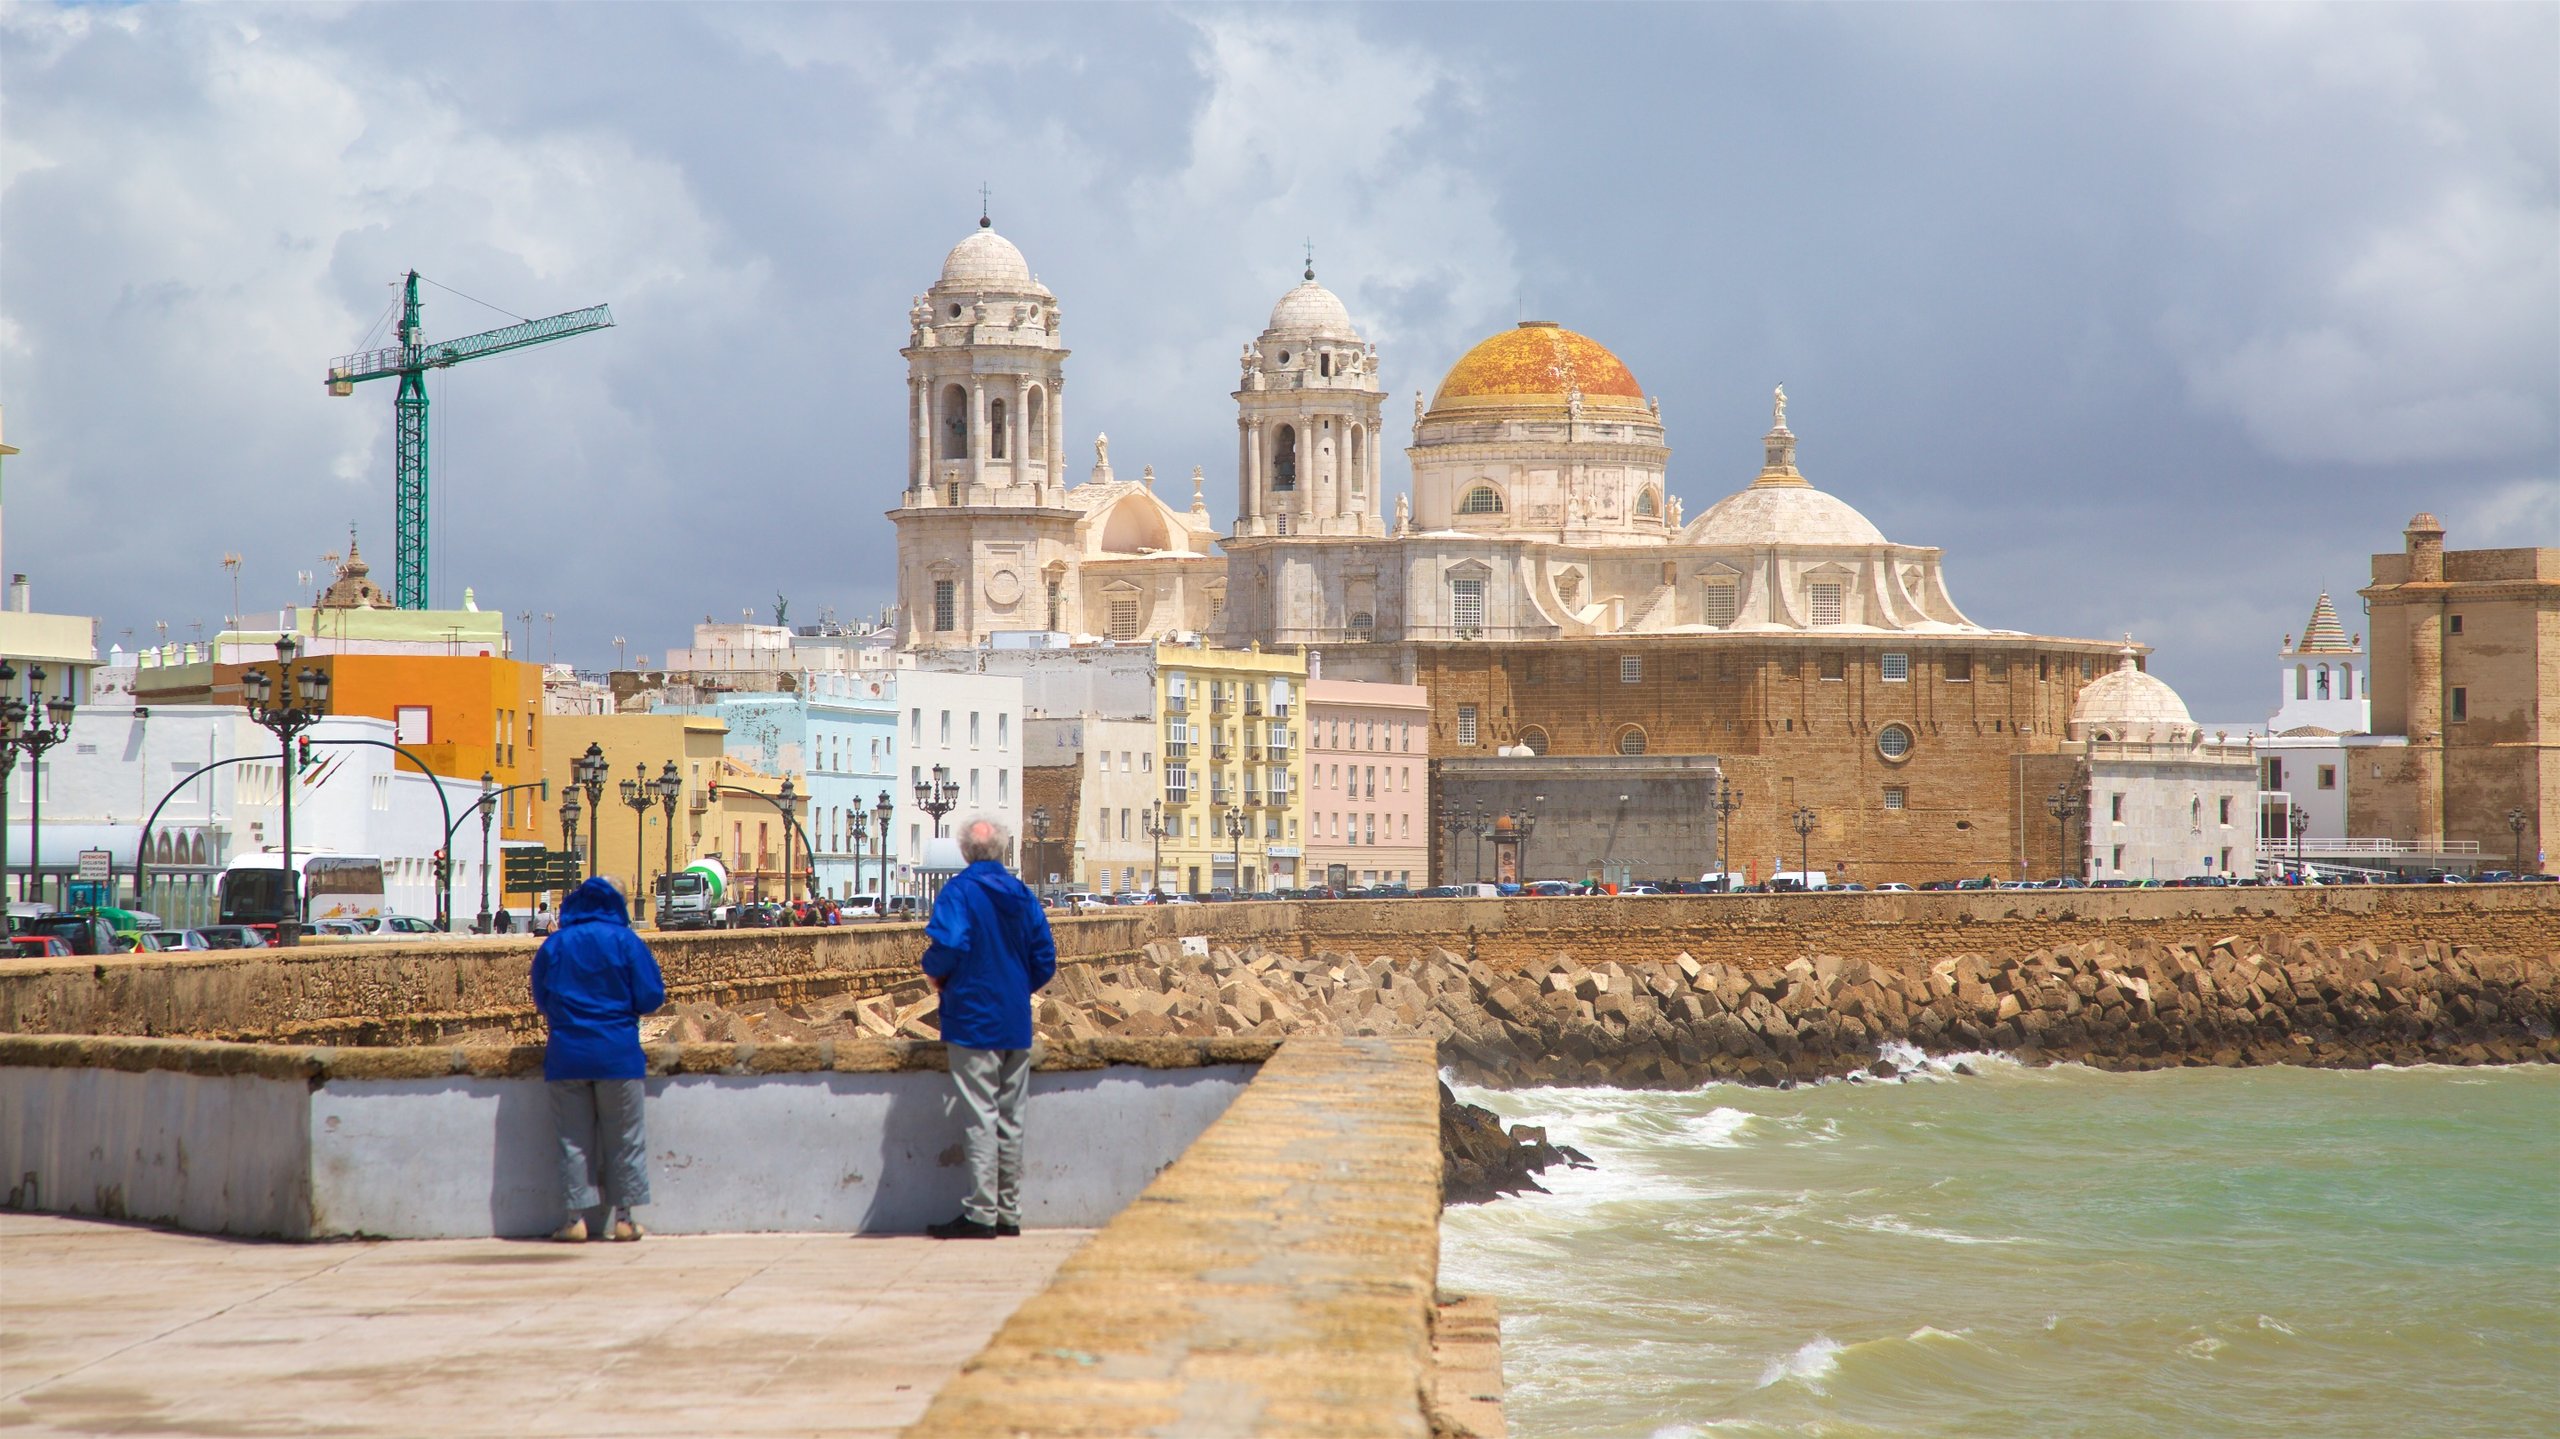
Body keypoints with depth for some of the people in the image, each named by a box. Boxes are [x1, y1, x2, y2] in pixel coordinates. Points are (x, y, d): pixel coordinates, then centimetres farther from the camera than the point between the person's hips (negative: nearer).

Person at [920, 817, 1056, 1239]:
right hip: (1016, 1024, 6)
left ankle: (981, 1214, -7)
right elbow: (1045, 962, 8)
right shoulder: (1022, 895, 8)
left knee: (980, 1118, -6)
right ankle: (1009, 1212, 14)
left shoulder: (959, 892, -10)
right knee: (1010, 1120, 11)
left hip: (973, 1020, -6)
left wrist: (935, 973, -4)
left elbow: (948, 945, -25)